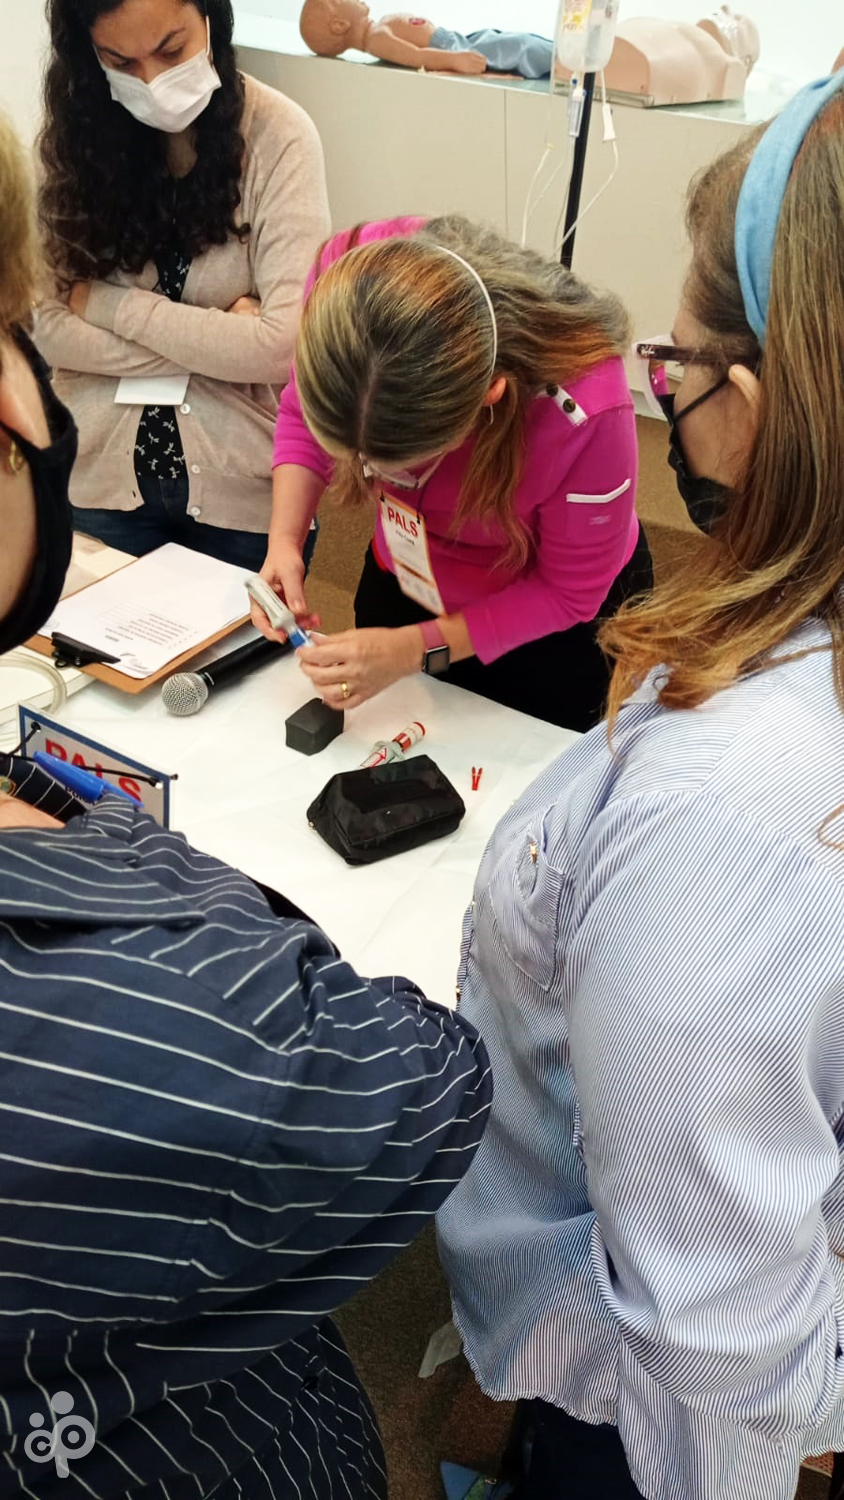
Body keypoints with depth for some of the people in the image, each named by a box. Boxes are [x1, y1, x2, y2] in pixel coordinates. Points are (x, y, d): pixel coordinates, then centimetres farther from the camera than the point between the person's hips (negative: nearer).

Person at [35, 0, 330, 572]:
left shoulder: (277, 135, -14)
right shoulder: (74, 133, -3)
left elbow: (285, 346, -22)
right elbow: (48, 326, -9)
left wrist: (109, 303, -15)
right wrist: (215, 343, -18)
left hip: (244, 492, -3)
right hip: (101, 479, 3)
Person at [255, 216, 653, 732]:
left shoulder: (584, 405, -41)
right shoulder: (346, 281, -31)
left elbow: (567, 592, -23)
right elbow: (301, 415, -8)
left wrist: (415, 649, -28)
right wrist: (284, 541, -22)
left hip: (553, 633, -4)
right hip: (401, 587, 4)